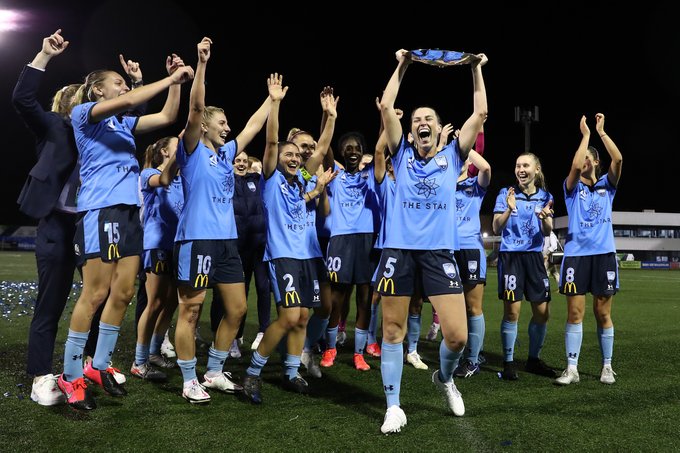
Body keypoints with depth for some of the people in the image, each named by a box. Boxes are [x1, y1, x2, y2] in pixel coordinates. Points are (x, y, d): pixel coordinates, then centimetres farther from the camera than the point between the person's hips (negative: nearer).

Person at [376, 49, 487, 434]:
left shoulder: (452, 156, 11)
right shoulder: (403, 155, 11)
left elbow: (481, 114, 7)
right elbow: (386, 107, 4)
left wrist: (477, 69, 11)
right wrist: (402, 66, 7)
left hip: (439, 251, 0)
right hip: (399, 249, 0)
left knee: (458, 335, -7)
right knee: (393, 330, 4)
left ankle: (445, 379, 27)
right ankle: (394, 407, 17)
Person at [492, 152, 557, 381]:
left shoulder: (545, 197, 8)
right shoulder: (506, 194, -2)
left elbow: (547, 232, 1)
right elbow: (496, 228, -9)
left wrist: (545, 218, -21)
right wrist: (509, 210, -27)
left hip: (534, 256, 4)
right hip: (511, 256, -4)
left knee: (542, 312, 5)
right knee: (512, 312, -7)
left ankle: (533, 360, 22)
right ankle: (508, 363, 5)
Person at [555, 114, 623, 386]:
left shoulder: (606, 185, 11)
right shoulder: (573, 188, 7)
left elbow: (618, 159, -7)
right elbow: (575, 166, -14)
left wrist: (601, 132, -5)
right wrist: (585, 134, -7)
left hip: (604, 254, 1)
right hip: (576, 254, -1)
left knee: (603, 313, 5)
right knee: (575, 313, -4)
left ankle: (607, 367, 15)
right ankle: (572, 368, 0)